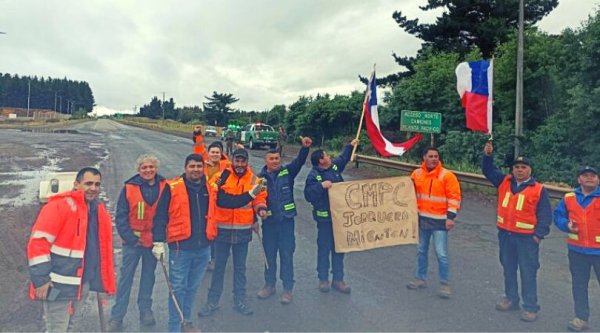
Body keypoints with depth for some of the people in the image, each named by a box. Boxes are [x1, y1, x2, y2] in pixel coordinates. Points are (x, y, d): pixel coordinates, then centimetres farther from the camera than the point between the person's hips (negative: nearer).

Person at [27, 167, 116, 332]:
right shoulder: (60, 206, -16)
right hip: (59, 284, -7)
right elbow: (38, 242, -19)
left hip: (83, 282, 8)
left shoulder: (99, 210, 8)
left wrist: (104, 278, 17)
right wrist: (41, 279, -20)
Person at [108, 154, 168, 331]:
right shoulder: (129, 187, -8)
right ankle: (117, 316, 15)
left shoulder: (164, 186, -5)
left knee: (149, 274, 15)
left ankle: (145, 309, 31)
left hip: (153, 240, 2)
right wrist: (130, 238, -11)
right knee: (125, 276, 4)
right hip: (133, 241, -1)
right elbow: (121, 216, -6)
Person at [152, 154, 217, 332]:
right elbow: (160, 216, -8)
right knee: (178, 288, 3)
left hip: (203, 248, 5)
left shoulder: (209, 188, 7)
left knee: (193, 287, 17)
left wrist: (211, 237, 20)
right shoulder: (172, 188, -8)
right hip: (180, 247, -4)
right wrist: (159, 242, -10)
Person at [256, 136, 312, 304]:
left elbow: (299, 161, -15)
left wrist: (305, 147, -31)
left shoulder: (287, 172, 0)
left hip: (286, 220, -1)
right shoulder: (261, 177, 0)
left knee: (286, 255, 5)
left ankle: (287, 289, 18)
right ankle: (269, 285, 31)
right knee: (269, 254, 14)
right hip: (268, 221, 1)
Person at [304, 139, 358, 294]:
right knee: (324, 248, 5)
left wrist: (350, 146, 35)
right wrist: (321, 185, -31)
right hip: (325, 218, -6)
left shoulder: (334, 166, 6)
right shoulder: (313, 176, -14)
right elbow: (308, 195, -23)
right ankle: (323, 279, 21)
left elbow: (343, 158, 28)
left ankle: (338, 279, 22)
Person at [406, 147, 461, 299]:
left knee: (441, 253, -3)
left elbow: (454, 197, -12)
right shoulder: (417, 174, 3)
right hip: (421, 219, 5)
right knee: (421, 250, 16)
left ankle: (445, 284, 11)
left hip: (439, 221, -5)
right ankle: (420, 278, 31)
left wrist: (451, 217, -17)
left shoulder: (447, 175, -11)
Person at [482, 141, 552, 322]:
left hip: (527, 237, -4)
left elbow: (545, 215, -4)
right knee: (508, 269, 16)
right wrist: (487, 155, -4)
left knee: (528, 273, 2)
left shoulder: (539, 190, -5)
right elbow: (488, 170, 13)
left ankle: (530, 307, 11)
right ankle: (511, 299, 30)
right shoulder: (504, 182, 7)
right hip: (505, 234, 5)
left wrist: (539, 234, -11)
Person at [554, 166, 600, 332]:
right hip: (577, 250, 3)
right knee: (579, 285, 14)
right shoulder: (569, 198, 3)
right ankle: (581, 318, 28)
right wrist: (566, 224, -7)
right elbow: (558, 215, 12)